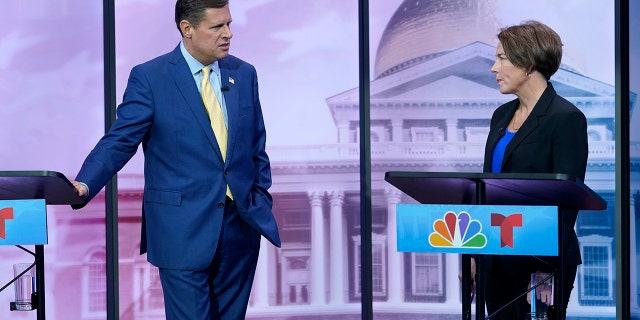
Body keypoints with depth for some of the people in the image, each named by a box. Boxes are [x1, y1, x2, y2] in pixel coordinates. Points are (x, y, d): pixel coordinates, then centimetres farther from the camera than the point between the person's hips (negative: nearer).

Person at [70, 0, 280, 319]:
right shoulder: (149, 77, -5)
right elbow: (119, 141, -10)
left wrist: (262, 202, 7)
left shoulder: (244, 74, 8)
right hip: (183, 230, -4)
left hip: (241, 224, 4)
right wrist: (84, 185, -25)